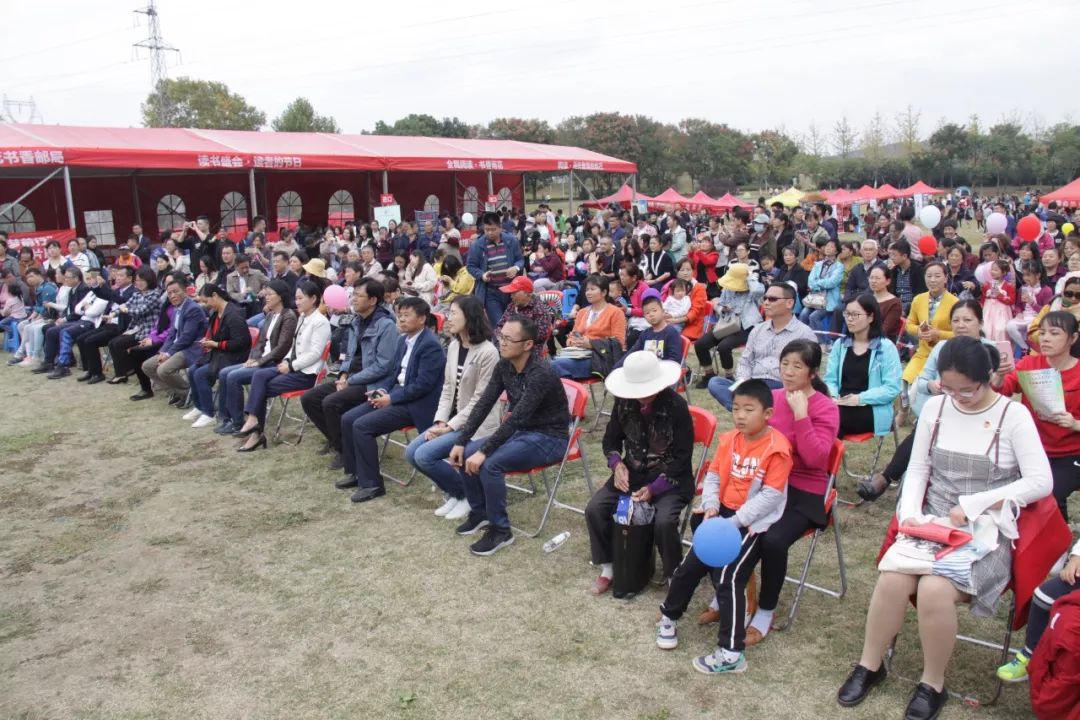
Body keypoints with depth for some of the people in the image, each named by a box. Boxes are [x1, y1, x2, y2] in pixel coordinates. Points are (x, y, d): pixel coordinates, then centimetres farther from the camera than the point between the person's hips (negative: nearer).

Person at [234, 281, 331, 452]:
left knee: (261, 388, -15)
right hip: (293, 367, 8)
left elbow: (315, 353, -18)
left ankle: (255, 428, -5)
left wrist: (291, 366, -16)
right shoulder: (302, 318, 15)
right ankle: (254, 423, -18)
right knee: (259, 375, -15)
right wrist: (286, 361, 0)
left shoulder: (320, 322, -12)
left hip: (307, 373, -8)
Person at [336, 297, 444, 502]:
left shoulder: (430, 345, -17)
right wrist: (382, 390, -1)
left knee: (362, 425, -21)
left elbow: (423, 385, -22)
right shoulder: (403, 339, 11)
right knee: (348, 419, 1)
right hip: (394, 394, 9)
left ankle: (371, 484, -10)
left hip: (414, 404, -9)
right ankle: (354, 472, 16)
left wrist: (391, 398, -17)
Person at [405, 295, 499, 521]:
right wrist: (441, 421, -3)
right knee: (411, 453, -3)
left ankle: (468, 495, 0)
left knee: (425, 455, -20)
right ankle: (453, 492, 14)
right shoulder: (453, 346, 6)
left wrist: (450, 426, -17)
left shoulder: (487, 352, -19)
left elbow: (480, 399, -18)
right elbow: (447, 388, 10)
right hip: (452, 418, 8)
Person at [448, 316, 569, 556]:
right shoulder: (504, 365, -2)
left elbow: (516, 417, -31)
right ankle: (479, 512, 14)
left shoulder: (541, 373, -27)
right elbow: (484, 404, -1)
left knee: (489, 464, -27)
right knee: (465, 455, -7)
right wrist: (461, 441, -9)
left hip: (549, 438, -8)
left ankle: (500, 530, -10)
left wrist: (484, 451, -32)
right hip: (520, 431, 8)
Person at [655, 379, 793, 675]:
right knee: (690, 565, 11)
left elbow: (771, 496, -19)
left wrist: (735, 521, -22)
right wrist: (711, 507, -12)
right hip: (723, 513, 7)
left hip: (754, 521, -7)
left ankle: (731, 653, -7)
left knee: (729, 576, -16)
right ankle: (669, 617, 34)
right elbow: (713, 476, 6)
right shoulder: (729, 439, 2)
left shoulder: (777, 449, -17)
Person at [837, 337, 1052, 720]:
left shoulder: (1013, 415, -7)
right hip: (932, 522, 3)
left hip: (985, 531, -3)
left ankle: (933, 684, -4)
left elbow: (1041, 482, -11)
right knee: (891, 578, -24)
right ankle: (869, 665, 1)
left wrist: (974, 504, -16)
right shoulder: (935, 407, 3)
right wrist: (911, 511, -9)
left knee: (934, 589, -29)